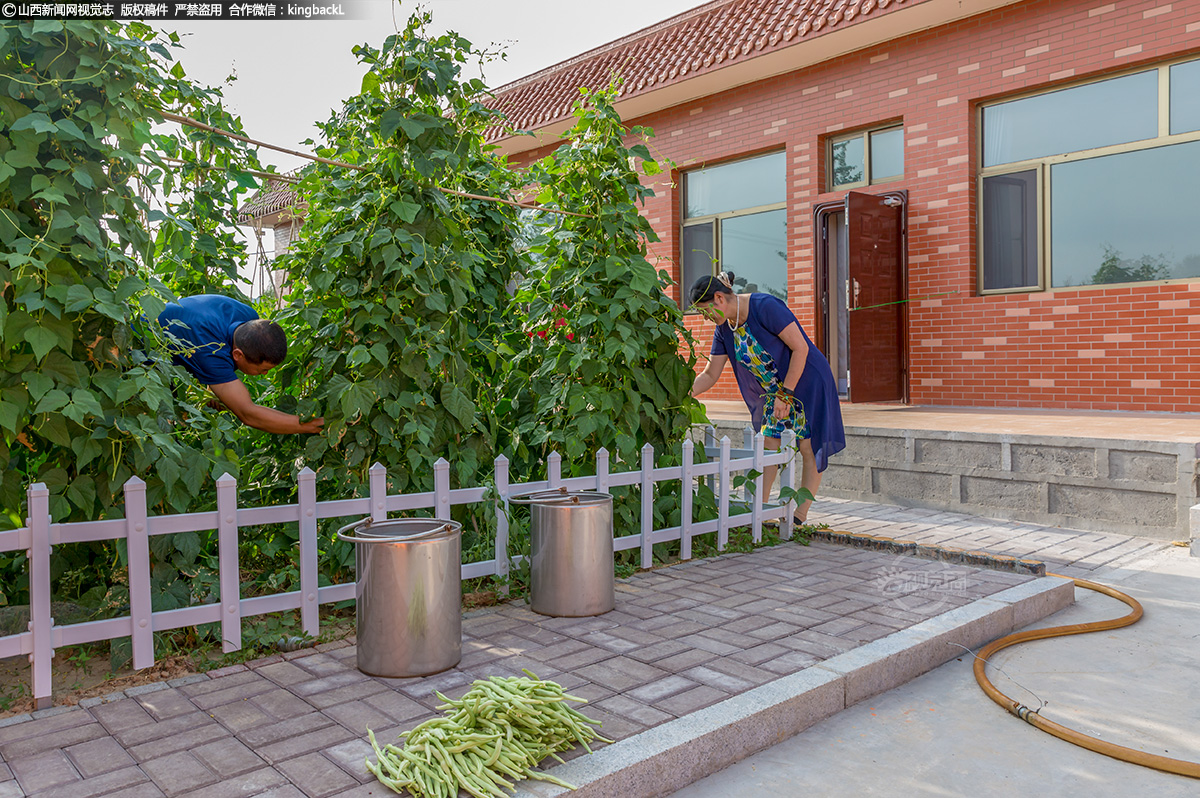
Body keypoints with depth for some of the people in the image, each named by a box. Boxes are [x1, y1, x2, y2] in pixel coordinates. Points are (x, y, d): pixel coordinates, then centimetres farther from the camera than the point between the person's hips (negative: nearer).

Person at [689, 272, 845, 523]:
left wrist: (786, 394, -22)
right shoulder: (724, 329, -1)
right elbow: (710, 374, 3)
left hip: (808, 381, -7)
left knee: (810, 449, -3)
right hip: (774, 391, 7)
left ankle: (800, 514, 3)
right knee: (768, 447, 1)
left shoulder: (765, 307, -24)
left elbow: (800, 347, -24)